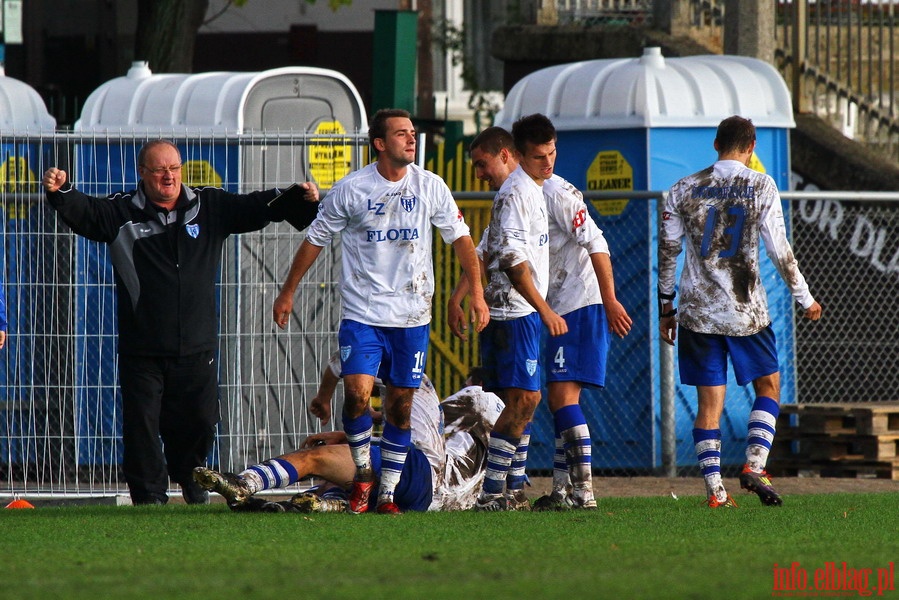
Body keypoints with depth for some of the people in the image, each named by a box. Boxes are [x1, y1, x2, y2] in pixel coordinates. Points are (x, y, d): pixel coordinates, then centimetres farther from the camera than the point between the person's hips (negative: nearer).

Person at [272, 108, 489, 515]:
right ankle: (363, 474, 6)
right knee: (357, 393, -16)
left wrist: (477, 292, -2)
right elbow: (315, 240, 7)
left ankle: (388, 492, 15)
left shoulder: (430, 187, 2)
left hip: (412, 315, 2)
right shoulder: (351, 189, -3)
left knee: (400, 405, 4)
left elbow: (460, 238, 8)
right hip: (362, 313, -2)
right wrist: (288, 292, 10)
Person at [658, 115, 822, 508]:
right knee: (768, 385, 14)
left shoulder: (684, 190, 4)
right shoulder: (761, 187, -4)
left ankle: (714, 488, -1)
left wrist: (666, 306, 16)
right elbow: (779, 251, -6)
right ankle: (754, 465, -3)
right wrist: (805, 299, 6)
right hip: (746, 311, -2)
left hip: (697, 310, 2)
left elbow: (667, 251, 6)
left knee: (709, 402, 5)